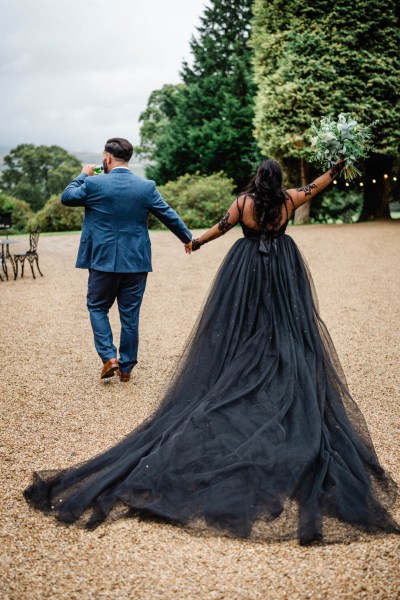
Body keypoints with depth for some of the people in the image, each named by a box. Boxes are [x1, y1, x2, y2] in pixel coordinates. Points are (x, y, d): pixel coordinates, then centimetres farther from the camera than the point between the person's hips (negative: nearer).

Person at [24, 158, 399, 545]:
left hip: (246, 267, 0)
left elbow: (222, 227, 3)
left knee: (241, 329, 7)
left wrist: (197, 241, 21)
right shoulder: (288, 200, -4)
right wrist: (336, 169, 30)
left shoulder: (244, 202, -7)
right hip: (282, 270, 1)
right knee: (285, 329, 2)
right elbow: (317, 186, 12)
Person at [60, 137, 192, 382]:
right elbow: (170, 216, 5)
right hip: (136, 261, 2)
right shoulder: (147, 187, -4)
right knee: (130, 315, 10)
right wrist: (189, 239, 20)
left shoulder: (93, 185, -9)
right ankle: (126, 367, 18)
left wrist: (83, 175, 21)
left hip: (103, 260, -2)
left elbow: (66, 197, 8)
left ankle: (109, 357, 3)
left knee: (97, 308, 16)